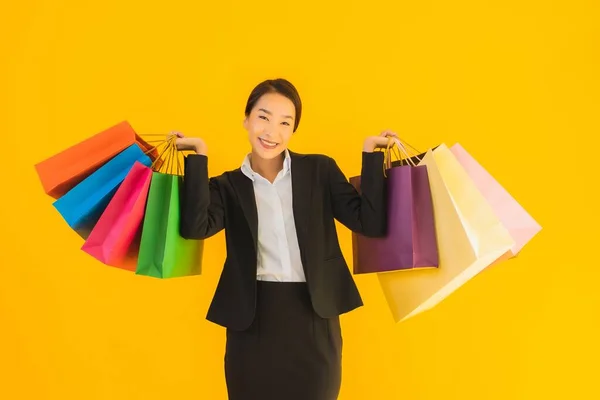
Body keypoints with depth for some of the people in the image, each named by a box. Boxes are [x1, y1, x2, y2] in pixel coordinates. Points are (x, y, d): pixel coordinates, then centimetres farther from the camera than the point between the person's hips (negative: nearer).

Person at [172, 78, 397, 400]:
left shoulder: (320, 170, 4)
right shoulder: (227, 186, 4)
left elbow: (371, 223, -4)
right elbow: (195, 226, -15)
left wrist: (371, 154, -4)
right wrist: (198, 156, -10)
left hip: (314, 318, 0)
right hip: (253, 319, 0)